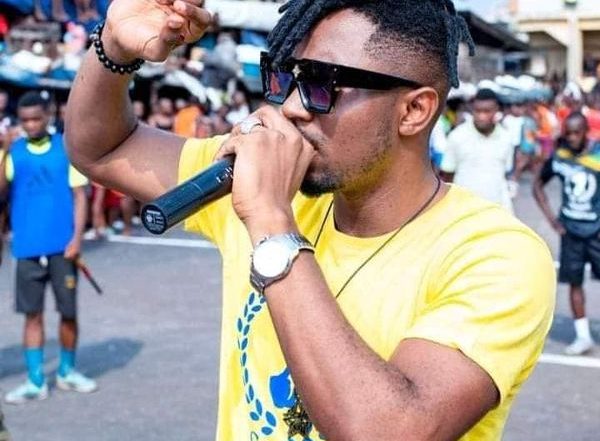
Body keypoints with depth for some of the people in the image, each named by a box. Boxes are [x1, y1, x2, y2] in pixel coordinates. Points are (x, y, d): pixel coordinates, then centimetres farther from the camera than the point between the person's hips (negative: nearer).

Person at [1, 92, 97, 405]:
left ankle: (67, 371, 25)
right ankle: (35, 382, 11)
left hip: (62, 246, -1)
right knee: (33, 314, 5)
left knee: (68, 312, 6)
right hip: (27, 247, 1)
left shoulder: (67, 149, 1)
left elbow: (79, 195, 0)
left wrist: (77, 237, -9)